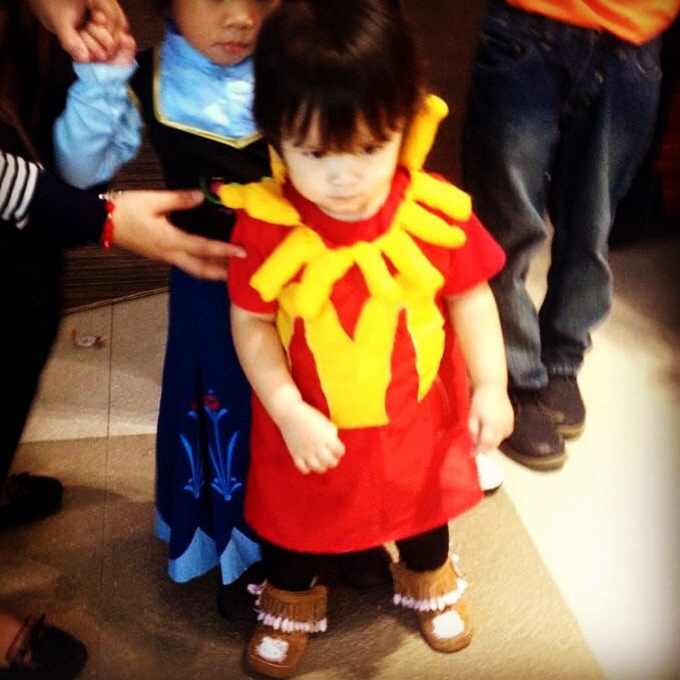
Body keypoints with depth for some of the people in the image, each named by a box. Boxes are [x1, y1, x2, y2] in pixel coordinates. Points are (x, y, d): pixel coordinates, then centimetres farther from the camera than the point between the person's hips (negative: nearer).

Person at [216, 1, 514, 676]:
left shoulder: (436, 211, -23)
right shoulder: (264, 224, -26)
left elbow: (468, 296, -8)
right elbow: (251, 324, -16)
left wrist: (490, 385, -9)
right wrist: (289, 412, -22)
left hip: (417, 413, 1)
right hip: (311, 424, -1)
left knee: (424, 499, 28)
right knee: (294, 516, 23)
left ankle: (428, 580, 61)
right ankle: (290, 599, 55)